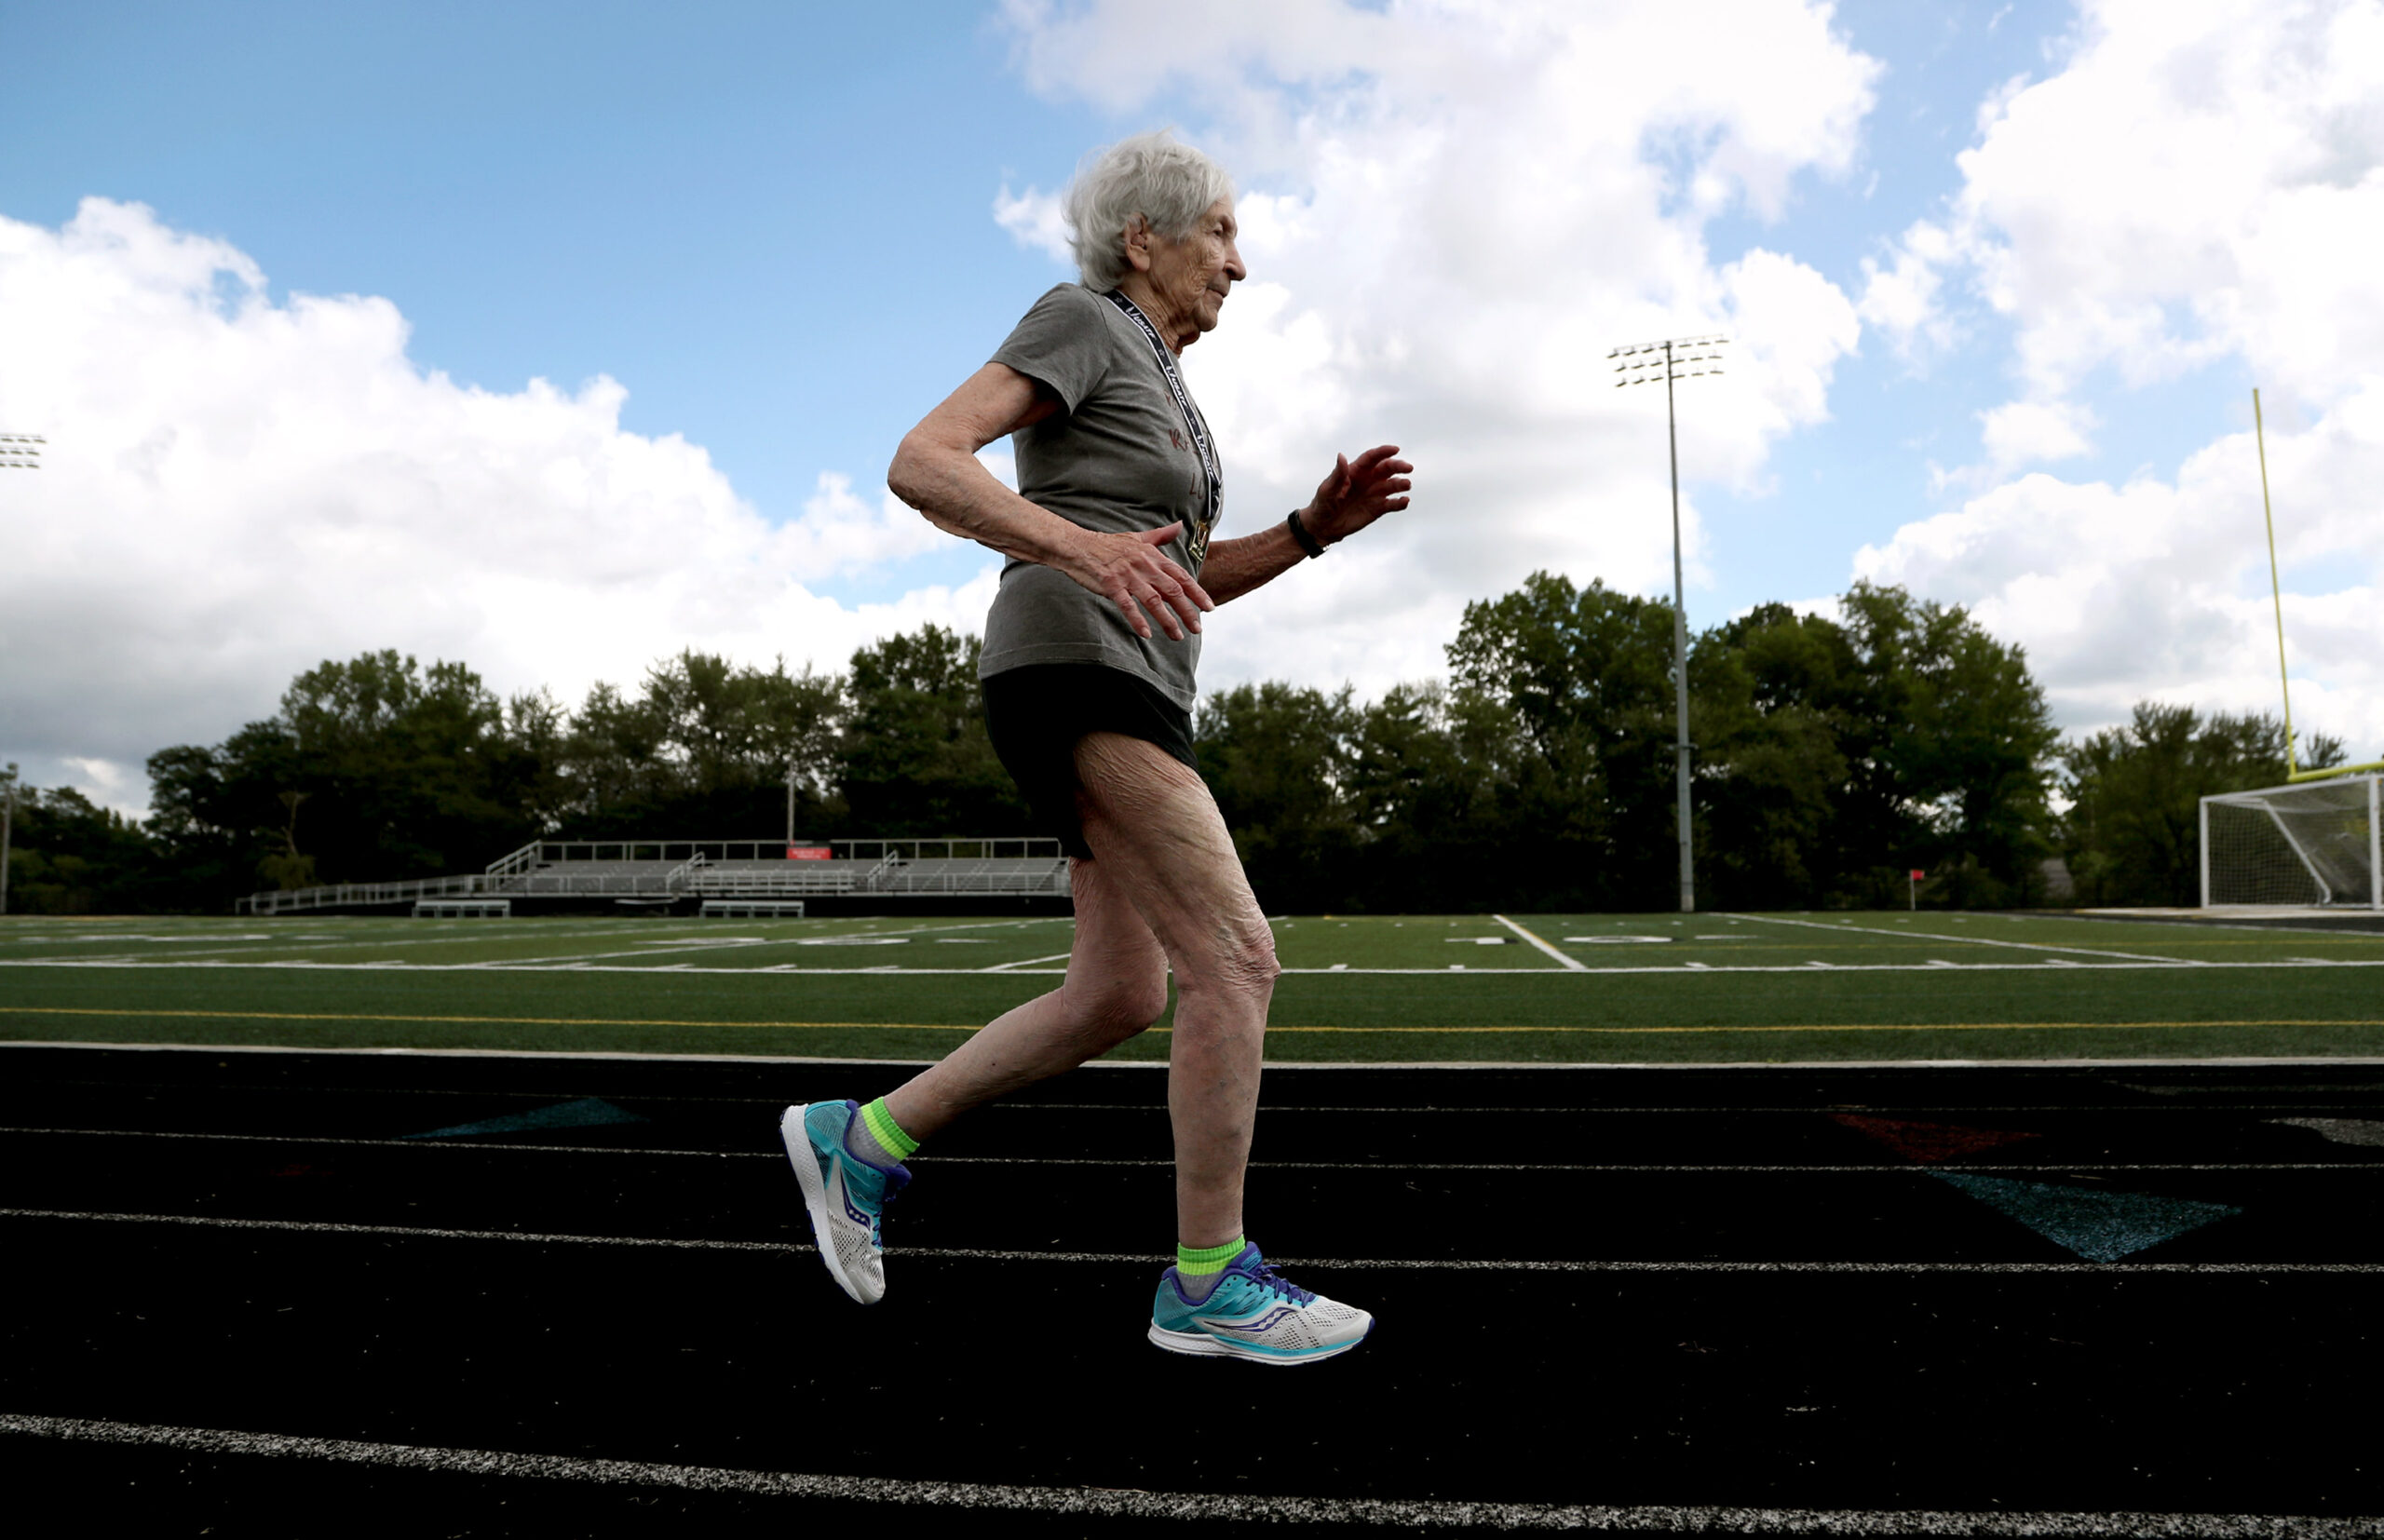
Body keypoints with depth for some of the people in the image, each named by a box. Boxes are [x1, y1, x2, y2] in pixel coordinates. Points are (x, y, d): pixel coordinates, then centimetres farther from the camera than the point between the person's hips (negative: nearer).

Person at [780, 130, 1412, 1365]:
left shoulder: (1161, 387, 26)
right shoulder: (1080, 319, 0)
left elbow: (1192, 578, 25)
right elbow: (920, 463, -12)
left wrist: (1316, 527, 10)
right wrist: (1081, 546, -26)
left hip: (1131, 691, 10)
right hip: (1074, 668, -10)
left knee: (1120, 998, 8)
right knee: (1236, 958, -13)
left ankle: (862, 1139, 18)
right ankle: (1209, 1282, -3)